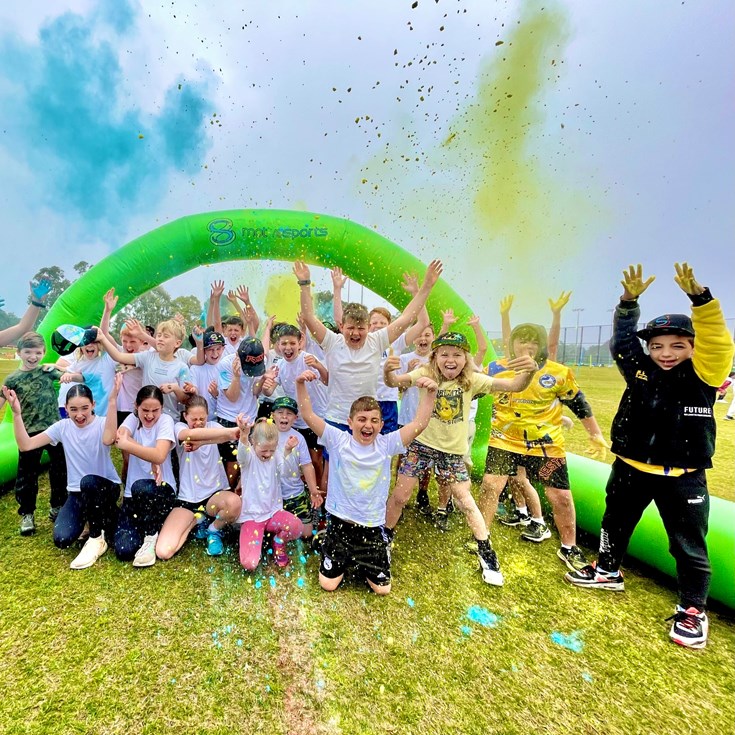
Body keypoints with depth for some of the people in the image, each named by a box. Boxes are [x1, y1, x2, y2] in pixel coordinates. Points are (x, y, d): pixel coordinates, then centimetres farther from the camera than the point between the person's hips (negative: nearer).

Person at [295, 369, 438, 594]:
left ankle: (364, 562, 39)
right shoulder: (338, 440, -11)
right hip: (340, 523, 0)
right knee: (328, 584, 7)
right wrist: (301, 385, -31)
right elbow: (308, 416, -17)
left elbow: (419, 424, -17)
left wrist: (430, 393, -29)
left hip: (372, 526, 1)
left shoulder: (386, 445, -9)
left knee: (382, 588, 9)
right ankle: (344, 559, 38)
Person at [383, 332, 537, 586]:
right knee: (399, 496, 3)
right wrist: (388, 372, -46)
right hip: (421, 445, 0)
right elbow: (396, 382, -22)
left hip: (452, 451, 0)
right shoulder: (425, 373, -12)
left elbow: (514, 385, -17)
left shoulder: (472, 381, -11)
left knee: (465, 500, 4)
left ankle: (486, 554, 26)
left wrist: (529, 371, -39)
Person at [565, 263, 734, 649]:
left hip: (683, 477, -3)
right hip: (631, 468, 3)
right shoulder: (640, 370, -1)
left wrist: (699, 296, -35)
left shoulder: (703, 374, -8)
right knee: (615, 522, 19)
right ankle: (608, 571, 43)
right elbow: (623, 337, -4)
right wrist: (629, 300, -18)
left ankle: (693, 609, 29)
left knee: (689, 544, 9)